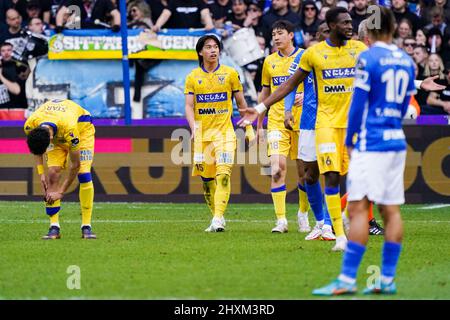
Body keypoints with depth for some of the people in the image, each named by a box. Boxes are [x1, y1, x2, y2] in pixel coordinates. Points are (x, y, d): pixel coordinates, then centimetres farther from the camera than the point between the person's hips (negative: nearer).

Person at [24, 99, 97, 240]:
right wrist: (41, 173, -15)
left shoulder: (70, 129, -45)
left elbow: (75, 164, -31)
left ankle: (86, 227, -17)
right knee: (52, 174, -15)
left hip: (82, 126, -4)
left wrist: (61, 191, -26)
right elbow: (36, 148, -7)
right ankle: (54, 227, -13)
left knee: (84, 173, -20)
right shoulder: (30, 126, -33)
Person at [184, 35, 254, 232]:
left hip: (224, 132, -2)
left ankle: (218, 218, -22)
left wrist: (249, 128, 9)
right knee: (206, 179, 5)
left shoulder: (230, 74, 3)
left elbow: (241, 103, 10)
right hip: (202, 133, 2)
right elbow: (189, 106, 2)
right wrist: (193, 127, -15)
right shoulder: (193, 77, 5)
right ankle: (217, 218, 18)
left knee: (223, 174, -17)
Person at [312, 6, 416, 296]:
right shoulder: (407, 62, 10)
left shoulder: (368, 58, -10)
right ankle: (387, 280, 9)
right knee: (391, 210, 7)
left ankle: (347, 279, -13)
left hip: (370, 144, -7)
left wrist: (350, 141, 3)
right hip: (397, 142, 7)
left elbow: (359, 103, -8)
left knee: (358, 208, -9)